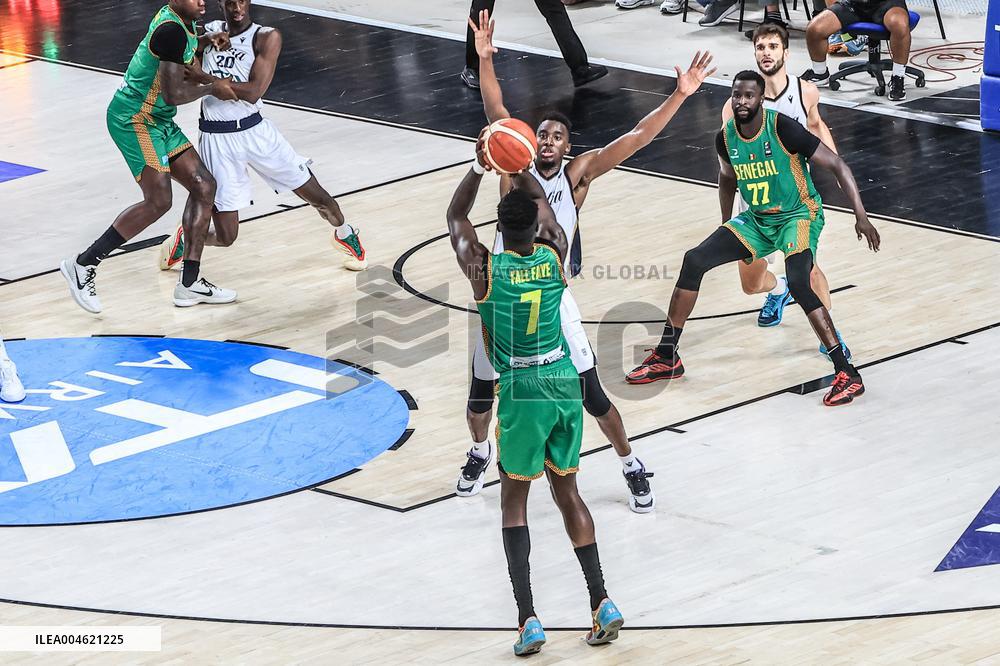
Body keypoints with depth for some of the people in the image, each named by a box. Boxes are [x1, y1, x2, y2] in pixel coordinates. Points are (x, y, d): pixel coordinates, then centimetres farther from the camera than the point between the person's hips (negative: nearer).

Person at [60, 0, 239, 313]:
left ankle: (189, 284, 9)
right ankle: (83, 265, -8)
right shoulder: (172, 30, -23)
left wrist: (205, 40, 12)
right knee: (158, 201, -16)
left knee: (204, 186, 6)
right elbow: (174, 93, -26)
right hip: (134, 119, -10)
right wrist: (212, 88, -10)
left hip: (159, 121, 10)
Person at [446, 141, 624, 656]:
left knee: (514, 499, 6)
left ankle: (527, 619, -5)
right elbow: (542, 202, 18)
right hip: (565, 383, 4)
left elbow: (455, 217, 7)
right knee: (567, 491, 16)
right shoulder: (555, 255, -4)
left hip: (522, 392, -4)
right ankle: (601, 602, 9)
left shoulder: (485, 269, -12)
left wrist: (481, 167, 7)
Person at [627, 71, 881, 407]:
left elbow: (837, 165, -20)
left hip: (799, 216, -6)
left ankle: (847, 374, -26)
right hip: (757, 219, 6)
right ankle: (666, 357, 6)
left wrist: (861, 216, -26)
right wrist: (727, 227, 23)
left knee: (797, 282, -32)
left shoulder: (783, 129, -24)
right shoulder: (726, 138, -6)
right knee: (695, 260, -5)